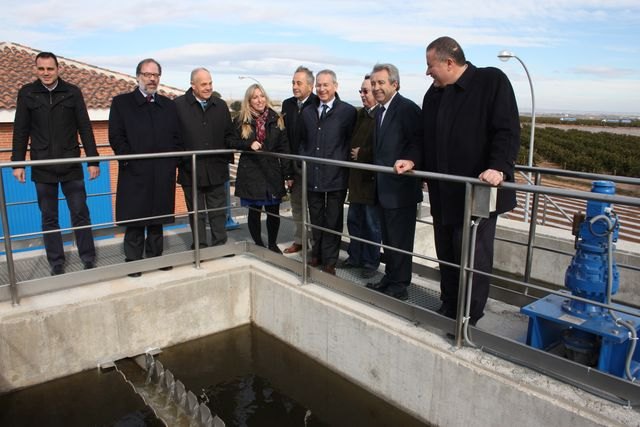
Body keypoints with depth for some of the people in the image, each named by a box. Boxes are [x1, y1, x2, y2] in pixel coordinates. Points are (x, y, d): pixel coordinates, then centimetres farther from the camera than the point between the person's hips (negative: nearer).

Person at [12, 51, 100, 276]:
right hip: (42, 168, 1)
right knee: (49, 218, 7)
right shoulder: (26, 93, 4)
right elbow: (20, 132, 6)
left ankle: (88, 259, 13)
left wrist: (93, 160, -2)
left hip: (71, 166, -1)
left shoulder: (72, 92, 1)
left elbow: (85, 128, 1)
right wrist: (17, 163, 2)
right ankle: (56, 263, 17)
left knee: (80, 214, 2)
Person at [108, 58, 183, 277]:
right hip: (134, 172, -3)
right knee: (135, 219, 2)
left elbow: (177, 137, 12)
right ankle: (133, 261, 12)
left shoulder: (168, 105, 15)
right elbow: (116, 136, -2)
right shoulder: (121, 102, 5)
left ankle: (155, 257, 23)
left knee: (158, 219, 11)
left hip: (163, 174, 3)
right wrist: (128, 159, -12)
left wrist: (172, 161, 0)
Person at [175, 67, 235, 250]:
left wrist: (228, 158, 3)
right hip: (191, 171, -2)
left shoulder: (221, 105, 8)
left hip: (216, 170, 3)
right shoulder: (178, 105, -4)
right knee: (196, 214, 9)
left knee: (218, 212, 10)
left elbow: (229, 135, 11)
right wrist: (178, 160, -8)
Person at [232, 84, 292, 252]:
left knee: (273, 212, 5)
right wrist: (249, 144, -16)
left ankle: (273, 244, 24)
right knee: (254, 211, 8)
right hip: (250, 172, 0)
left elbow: (284, 148, 1)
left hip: (272, 172, 1)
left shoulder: (276, 119, 3)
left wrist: (288, 174, -4)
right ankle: (258, 245, 24)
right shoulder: (241, 121, 1)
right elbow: (234, 143, 5)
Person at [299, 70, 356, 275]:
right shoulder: (307, 112, 12)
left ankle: (329, 261, 17)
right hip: (313, 175, 4)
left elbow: (351, 142, -2)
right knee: (316, 219, 15)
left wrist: (343, 164, -8)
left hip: (336, 175, -4)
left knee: (333, 220, 5)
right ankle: (317, 254, 31)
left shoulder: (348, 111, -3)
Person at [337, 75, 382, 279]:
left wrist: (361, 153, -12)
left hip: (372, 178, -8)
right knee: (354, 220, 16)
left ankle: (371, 262, 20)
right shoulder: (361, 114, 11)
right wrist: (353, 153, 2)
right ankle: (355, 256, 31)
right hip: (357, 176, 8)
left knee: (372, 224, 5)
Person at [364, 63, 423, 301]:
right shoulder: (380, 111, 15)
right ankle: (390, 277, 33)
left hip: (401, 189, -9)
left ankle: (400, 286, 14)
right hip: (384, 188, 9)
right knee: (388, 238, 19)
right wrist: (378, 173, 14)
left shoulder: (408, 109, -13)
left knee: (400, 240, 2)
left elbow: (418, 144, -20)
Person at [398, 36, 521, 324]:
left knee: (474, 259, 1)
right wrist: (413, 161, 4)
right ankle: (448, 312, 29)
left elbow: (507, 131, -13)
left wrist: (499, 168, -27)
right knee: (446, 257, 14)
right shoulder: (434, 94, 12)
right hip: (443, 193, 6)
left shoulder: (492, 81, -7)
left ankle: (469, 321, 16)